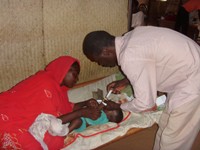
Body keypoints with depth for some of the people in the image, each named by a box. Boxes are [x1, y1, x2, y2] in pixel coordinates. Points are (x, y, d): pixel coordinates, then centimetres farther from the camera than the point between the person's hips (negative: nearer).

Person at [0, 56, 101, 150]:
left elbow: (67, 107, 11)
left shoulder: (55, 83, 4)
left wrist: (85, 103, 1)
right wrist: (81, 113, -19)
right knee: (55, 141, -23)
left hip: (23, 119, 9)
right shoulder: (46, 84, -23)